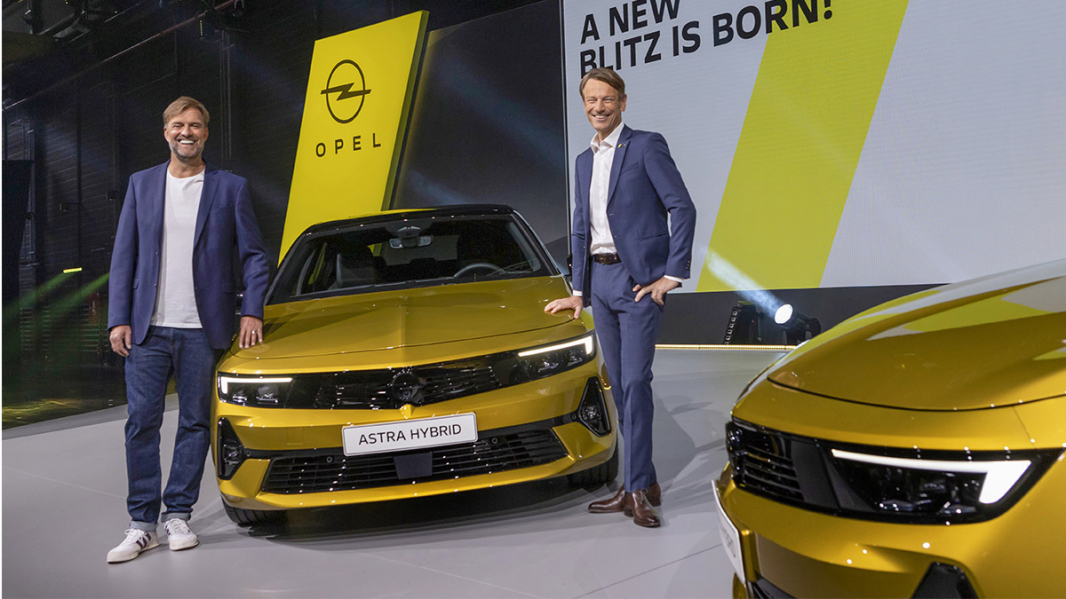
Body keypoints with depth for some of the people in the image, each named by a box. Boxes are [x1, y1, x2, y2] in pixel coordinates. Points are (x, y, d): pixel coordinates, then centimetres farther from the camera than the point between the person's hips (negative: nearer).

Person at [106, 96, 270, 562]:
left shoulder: (230, 187, 4)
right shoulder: (141, 184, 10)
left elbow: (254, 256, 6)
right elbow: (123, 256, 9)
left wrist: (251, 312, -5)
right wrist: (118, 319, 1)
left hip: (203, 330, -1)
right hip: (148, 329, 2)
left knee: (195, 423, 5)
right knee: (141, 423, 1)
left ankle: (177, 515, 17)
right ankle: (142, 524, 10)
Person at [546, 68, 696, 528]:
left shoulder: (646, 146, -4)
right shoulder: (584, 161, 17)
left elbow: (682, 208, -10)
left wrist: (673, 274, -13)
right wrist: (578, 290, 16)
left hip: (639, 280, -7)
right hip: (600, 281, 7)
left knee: (635, 382, -11)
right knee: (619, 386, 8)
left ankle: (638, 489, -4)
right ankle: (642, 483, 17)